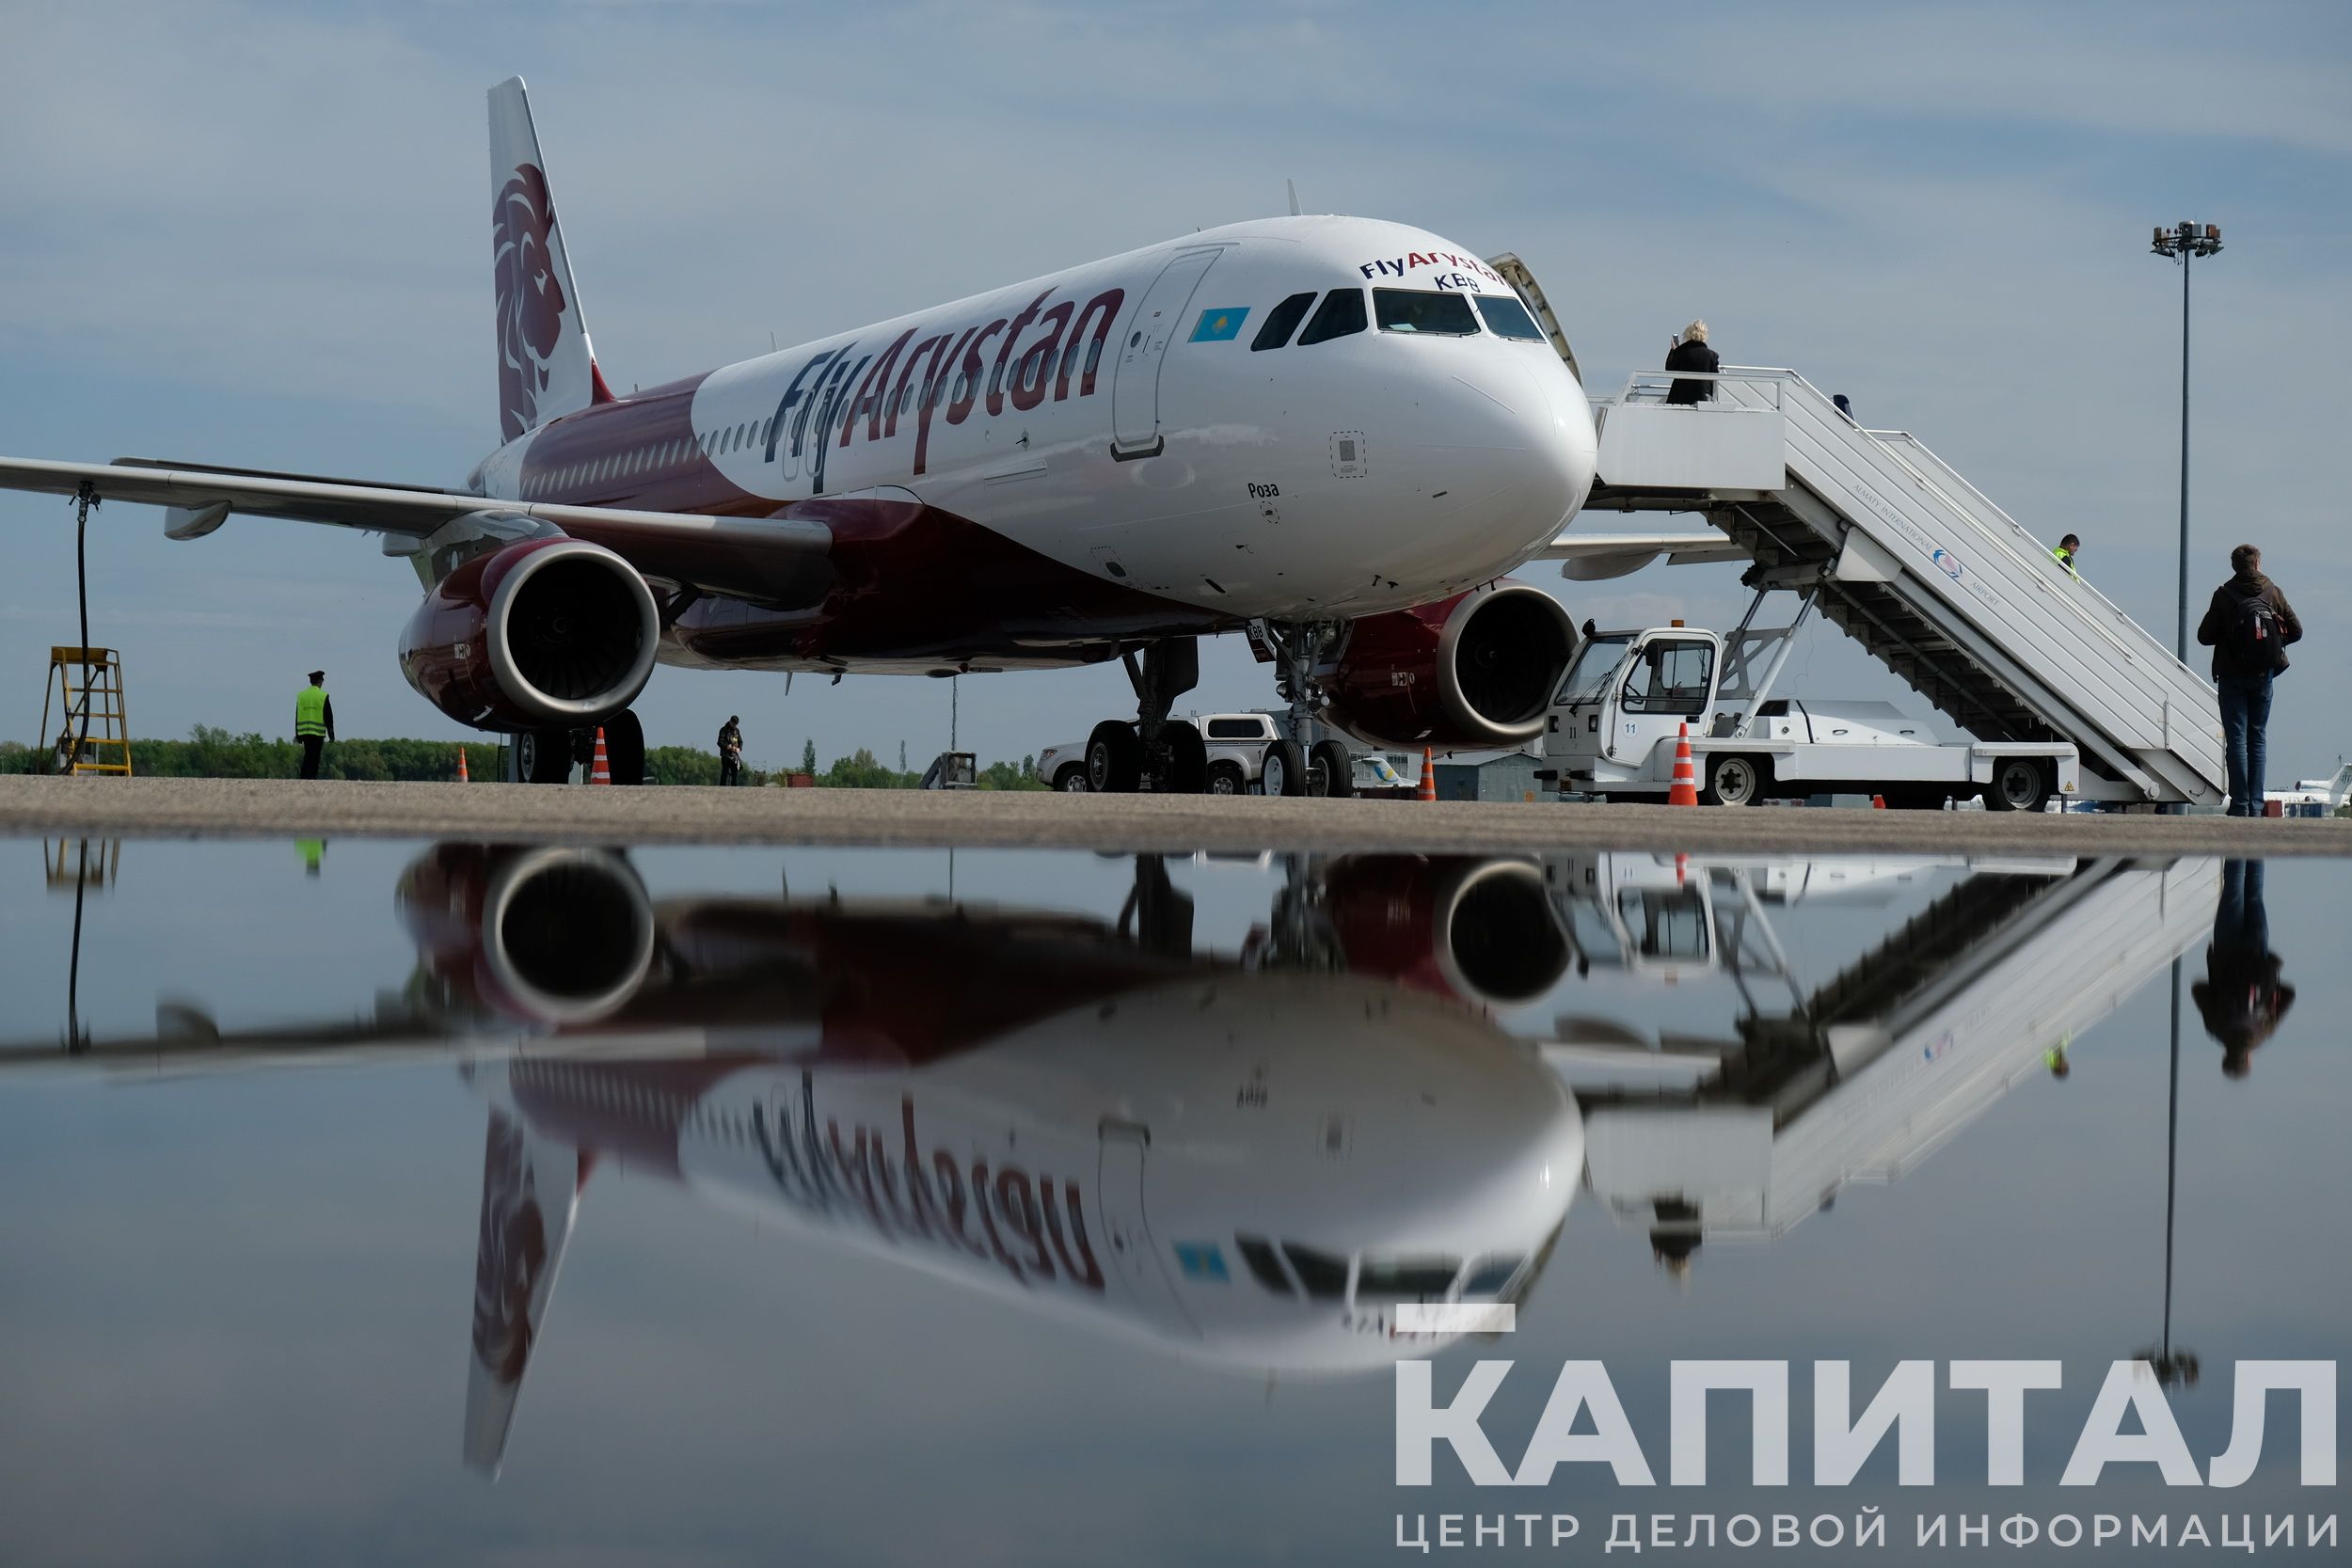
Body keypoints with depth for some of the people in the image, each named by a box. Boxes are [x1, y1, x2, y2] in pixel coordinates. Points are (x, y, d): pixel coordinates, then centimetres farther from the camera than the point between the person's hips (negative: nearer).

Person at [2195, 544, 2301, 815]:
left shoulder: (2224, 596, -8)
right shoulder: (2273, 593, -1)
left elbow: (2204, 636, -6)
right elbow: (2296, 631, 1)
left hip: (2232, 677, -2)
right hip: (2263, 676, 2)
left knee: (2237, 739, -1)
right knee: (2257, 739, 10)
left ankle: (2240, 804, -7)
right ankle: (2256, 805, 7)